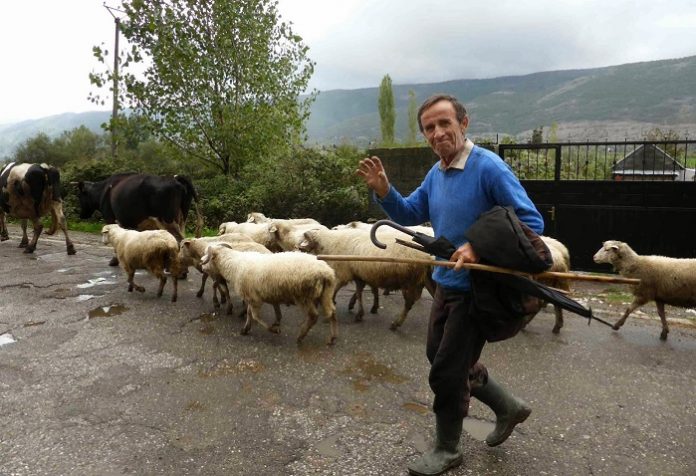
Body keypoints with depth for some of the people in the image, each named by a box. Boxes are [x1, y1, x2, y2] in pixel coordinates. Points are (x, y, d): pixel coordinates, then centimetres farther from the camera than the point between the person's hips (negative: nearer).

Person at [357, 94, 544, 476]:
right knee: (442, 359, 20)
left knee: (446, 371, 3)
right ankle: (509, 408, 39)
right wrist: (383, 190, -5)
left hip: (477, 290, -8)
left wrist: (481, 250, -31)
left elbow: (532, 222, -21)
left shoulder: (489, 167, -20)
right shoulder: (436, 173, 5)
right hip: (446, 284, 9)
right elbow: (409, 215, 13)